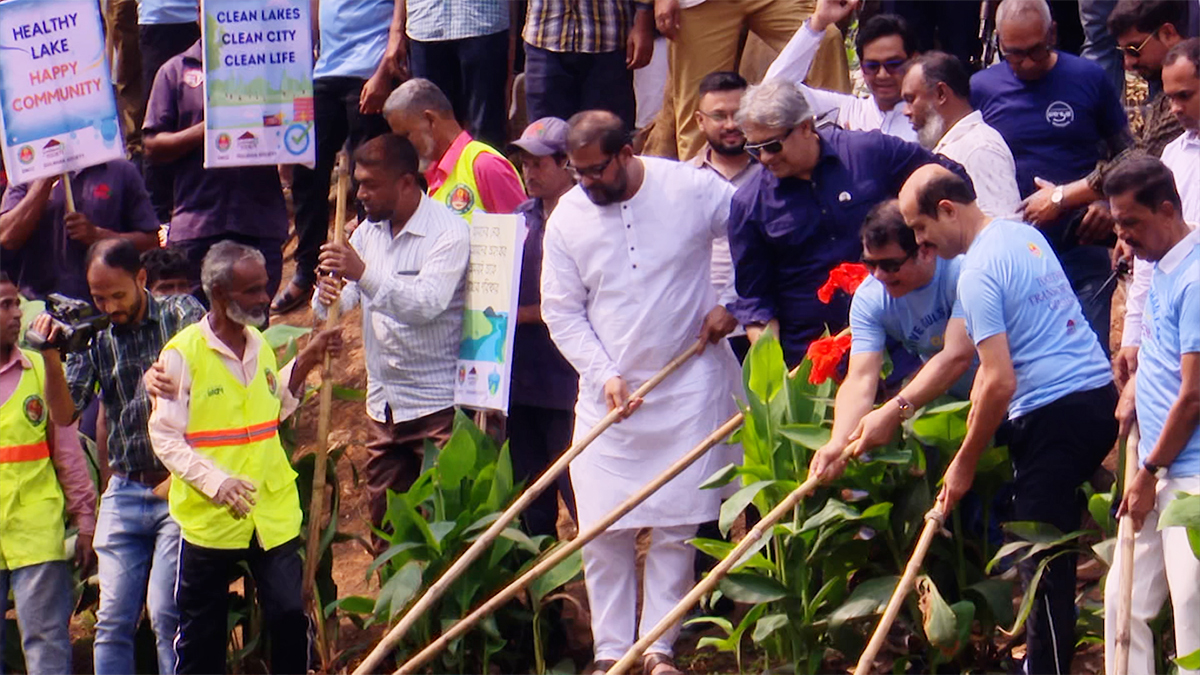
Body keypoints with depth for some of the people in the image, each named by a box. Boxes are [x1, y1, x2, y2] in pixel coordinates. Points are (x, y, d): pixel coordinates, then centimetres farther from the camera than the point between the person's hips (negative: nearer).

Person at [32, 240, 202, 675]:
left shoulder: (180, 315, -1)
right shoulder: (93, 338, 8)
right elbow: (64, 414, 2)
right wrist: (52, 358, -14)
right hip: (124, 492, 4)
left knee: (165, 614, -13)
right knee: (112, 621, -1)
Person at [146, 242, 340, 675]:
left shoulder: (259, 344, 9)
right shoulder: (183, 353, -11)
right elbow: (165, 437, -12)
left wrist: (302, 365, 9)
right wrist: (216, 482, -22)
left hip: (273, 512, 5)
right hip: (209, 519, -5)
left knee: (290, 617, 0)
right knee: (201, 637, 6)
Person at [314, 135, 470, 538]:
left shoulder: (449, 233, -11)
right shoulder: (369, 231, 10)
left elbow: (426, 304, -25)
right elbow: (343, 297, 5)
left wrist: (364, 274, -36)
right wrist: (328, 298, -20)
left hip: (436, 404, -7)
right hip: (384, 404, 7)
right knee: (384, 517, 10)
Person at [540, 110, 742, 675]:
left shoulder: (692, 192, -7)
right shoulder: (568, 218, -1)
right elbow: (561, 311, 3)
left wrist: (734, 304, -1)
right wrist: (603, 374, -8)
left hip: (688, 387, -2)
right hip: (608, 394, 2)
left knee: (676, 526, -1)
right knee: (603, 531, -2)